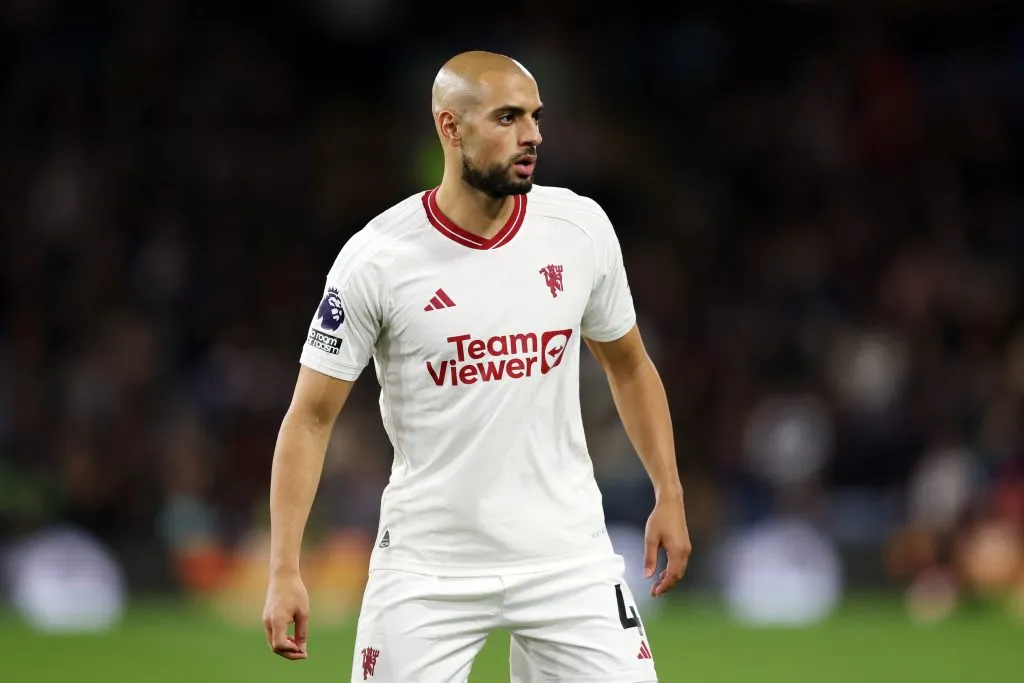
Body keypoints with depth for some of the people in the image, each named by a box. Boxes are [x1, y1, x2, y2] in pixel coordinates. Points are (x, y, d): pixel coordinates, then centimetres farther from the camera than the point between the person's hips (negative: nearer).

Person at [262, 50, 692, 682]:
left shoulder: (581, 229, -1)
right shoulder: (375, 260, -10)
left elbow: (628, 365, 15)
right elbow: (311, 418, -6)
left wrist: (670, 496, 10)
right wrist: (285, 571, -13)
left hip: (567, 555, 2)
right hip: (429, 569, -2)